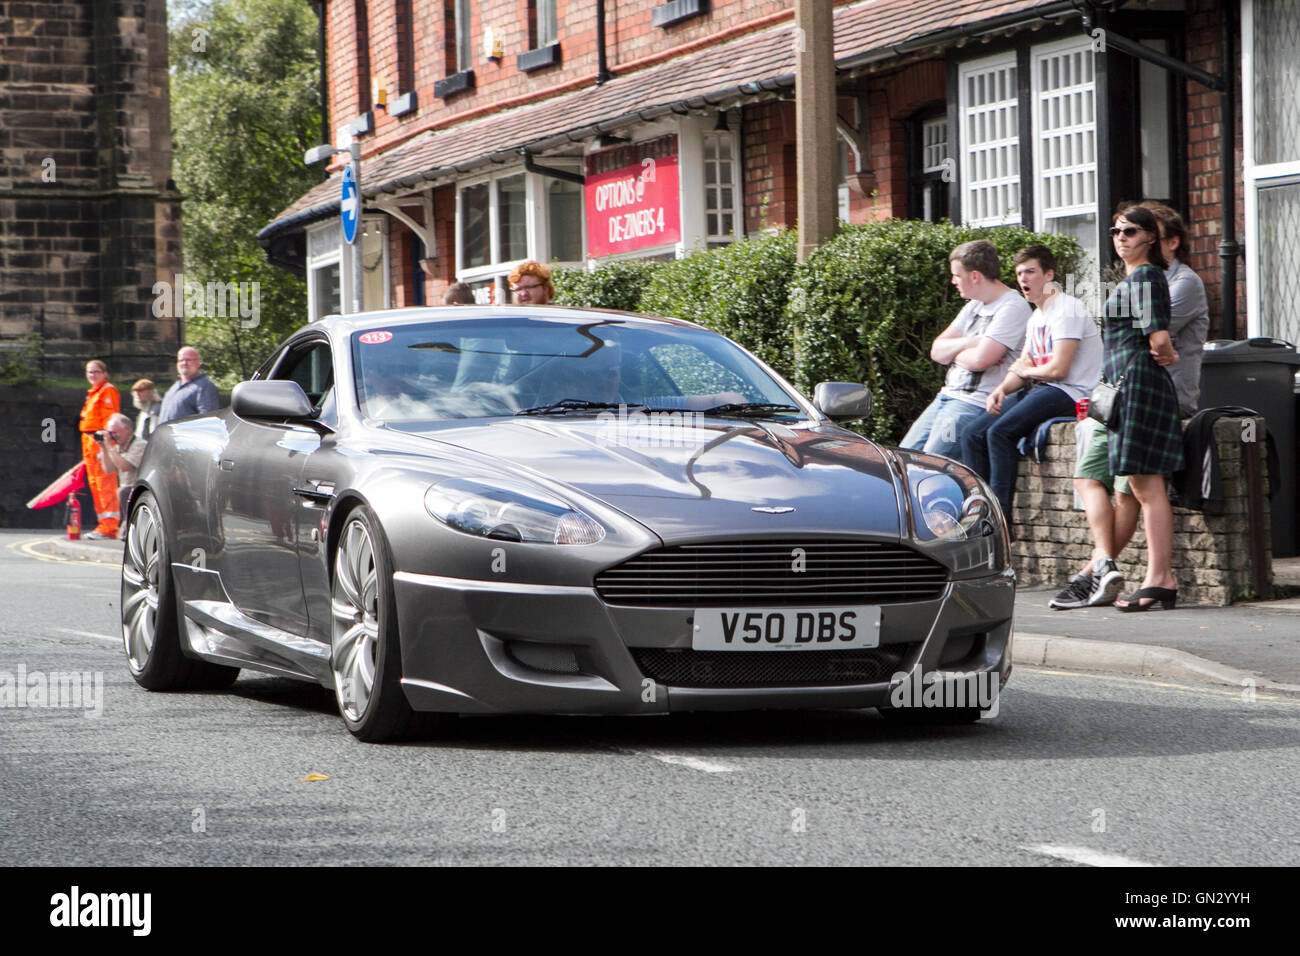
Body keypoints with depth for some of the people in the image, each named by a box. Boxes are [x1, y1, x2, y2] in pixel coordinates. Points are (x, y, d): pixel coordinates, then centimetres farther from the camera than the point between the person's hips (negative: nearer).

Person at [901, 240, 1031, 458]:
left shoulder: (1013, 307, -12)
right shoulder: (974, 307, 17)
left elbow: (980, 360, -22)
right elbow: (937, 351, 11)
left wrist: (953, 353, -1)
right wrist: (967, 343, -9)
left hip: (977, 404, -10)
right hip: (947, 397, 10)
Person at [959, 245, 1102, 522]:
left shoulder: (1067, 310, -10)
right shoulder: (1037, 317, 21)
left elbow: (1058, 369, -18)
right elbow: (1022, 367, 17)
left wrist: (1025, 372, 1)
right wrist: (1001, 389, -5)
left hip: (1068, 393, -10)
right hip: (1038, 390, 10)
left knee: (1000, 432, -28)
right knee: (972, 434, -5)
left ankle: (1000, 517, -26)